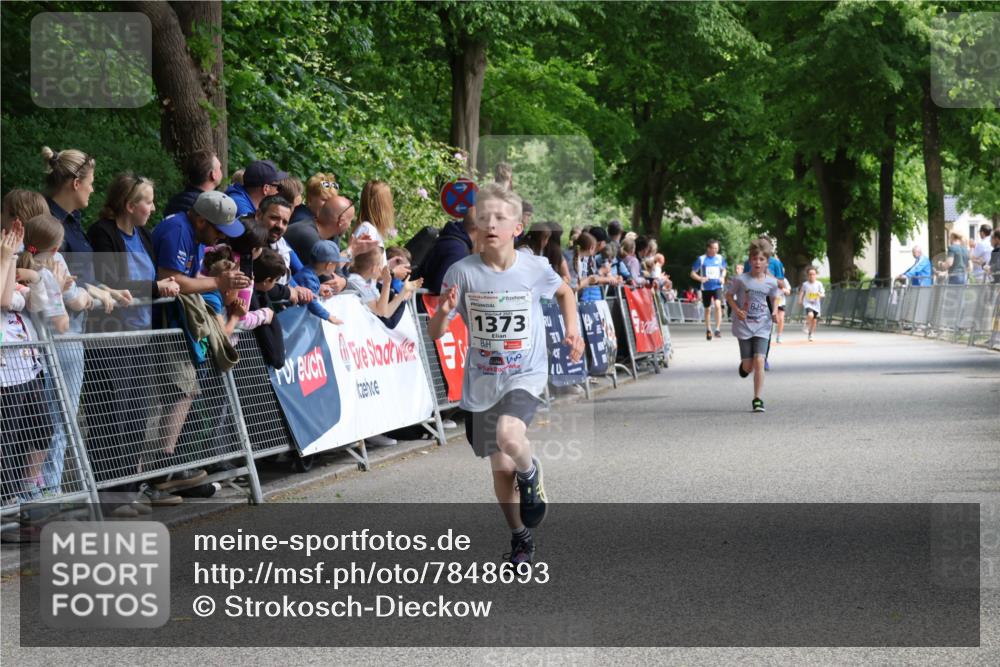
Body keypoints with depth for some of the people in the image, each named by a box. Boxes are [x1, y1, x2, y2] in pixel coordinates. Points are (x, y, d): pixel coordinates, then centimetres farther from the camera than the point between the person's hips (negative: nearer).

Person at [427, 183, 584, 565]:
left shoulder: (534, 268, -9)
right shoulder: (463, 272, -12)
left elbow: (564, 292, 14)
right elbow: (435, 333, -10)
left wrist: (572, 331, 2)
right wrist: (443, 312, -31)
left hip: (526, 374, -2)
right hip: (482, 382, 2)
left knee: (508, 435, -31)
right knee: (501, 469, 9)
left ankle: (531, 474, 3)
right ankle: (520, 538, 31)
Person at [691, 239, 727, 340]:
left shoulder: (720, 258, 2)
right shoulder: (701, 259, -4)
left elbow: (724, 270, 19)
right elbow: (693, 273, 1)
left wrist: (723, 277, -2)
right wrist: (700, 278, -19)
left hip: (717, 286, 0)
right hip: (706, 288, 0)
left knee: (717, 305, -23)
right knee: (708, 309, 11)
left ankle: (718, 329, -20)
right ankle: (708, 330, 30)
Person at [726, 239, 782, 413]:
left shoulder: (771, 282, -1)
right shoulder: (741, 280, -7)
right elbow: (729, 295, 5)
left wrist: (774, 312, -3)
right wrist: (737, 310, -11)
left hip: (762, 327, 1)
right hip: (743, 327, -1)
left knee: (759, 362, -15)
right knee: (748, 367, 3)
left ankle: (757, 399, -9)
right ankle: (743, 364, 42)